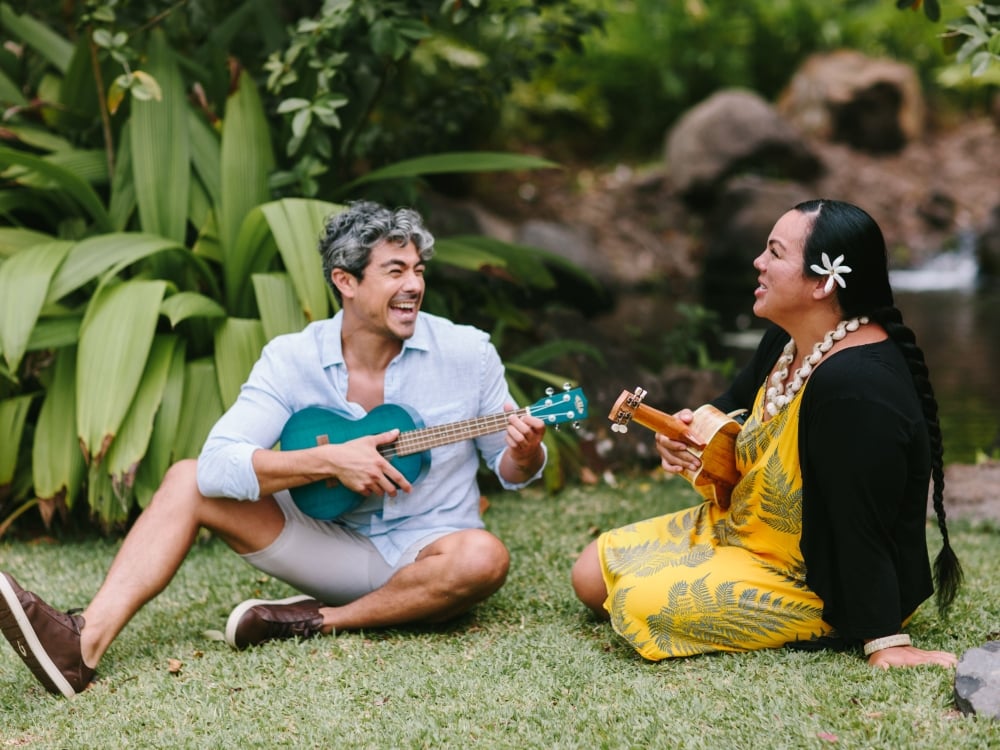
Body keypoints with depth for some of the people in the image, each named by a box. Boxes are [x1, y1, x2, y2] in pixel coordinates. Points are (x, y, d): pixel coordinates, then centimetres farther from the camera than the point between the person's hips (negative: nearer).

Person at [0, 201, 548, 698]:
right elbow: (220, 465, -19)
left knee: (483, 558, -37)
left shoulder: (466, 353, -8)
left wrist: (523, 453, -23)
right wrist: (329, 460, -28)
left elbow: (511, 471, 1)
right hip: (331, 548, 2)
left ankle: (318, 621, -20)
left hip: (424, 551, -2)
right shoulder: (293, 359, -7)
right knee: (188, 480, -10)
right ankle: (85, 643, -27)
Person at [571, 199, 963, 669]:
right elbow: (735, 405, 19)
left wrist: (885, 643, -34)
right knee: (593, 574, 10)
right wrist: (693, 427, -3)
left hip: (820, 588, -10)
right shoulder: (786, 341, -3)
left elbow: (861, 527, -35)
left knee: (641, 601, -22)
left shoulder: (857, 387, -34)